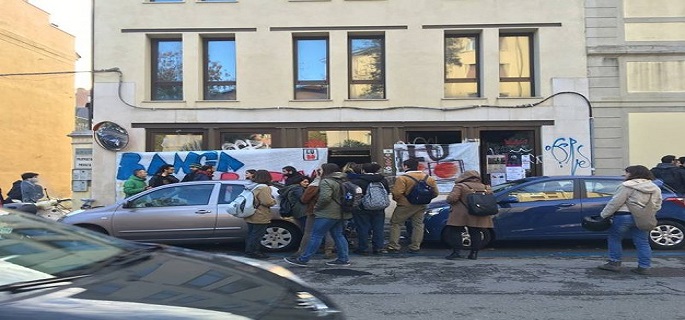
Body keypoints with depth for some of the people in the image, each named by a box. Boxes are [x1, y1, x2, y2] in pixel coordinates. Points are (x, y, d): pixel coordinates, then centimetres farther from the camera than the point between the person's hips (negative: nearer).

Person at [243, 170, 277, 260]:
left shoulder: (252, 187, 11)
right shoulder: (263, 188, -20)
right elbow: (268, 202, -26)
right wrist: (274, 200, -6)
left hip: (250, 216, 9)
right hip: (260, 217, -9)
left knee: (251, 234, 17)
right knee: (256, 235, 0)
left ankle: (249, 251, 26)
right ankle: (252, 252, 5)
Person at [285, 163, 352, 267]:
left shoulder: (326, 182, -14)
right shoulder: (342, 181, 15)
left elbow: (325, 197, -25)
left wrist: (317, 207, -11)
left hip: (327, 214, -9)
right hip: (340, 214, 9)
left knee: (316, 236, -5)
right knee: (338, 236, 13)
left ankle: (302, 260, 0)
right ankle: (344, 259, 13)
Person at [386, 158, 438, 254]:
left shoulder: (402, 178, -14)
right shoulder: (428, 178, 6)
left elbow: (397, 193, -20)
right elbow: (435, 193, 8)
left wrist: (395, 198, 1)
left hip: (405, 205, -5)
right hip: (421, 206, 5)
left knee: (395, 223, 6)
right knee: (418, 225, 14)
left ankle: (393, 246, 2)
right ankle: (415, 247, 12)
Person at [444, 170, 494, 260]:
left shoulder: (460, 186, -4)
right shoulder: (486, 187, 11)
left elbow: (451, 198, -13)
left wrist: (452, 203, 8)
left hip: (460, 215, -4)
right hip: (479, 218, 4)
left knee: (454, 232, 2)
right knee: (475, 233, 11)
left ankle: (456, 251, -5)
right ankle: (474, 253, 10)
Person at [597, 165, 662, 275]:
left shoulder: (628, 186, -12)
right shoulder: (655, 188, 12)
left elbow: (615, 202, -14)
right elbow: (657, 205, 14)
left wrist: (604, 214, -8)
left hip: (625, 216, -7)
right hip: (643, 219, 7)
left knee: (614, 238, 7)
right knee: (642, 242, 11)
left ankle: (614, 263, 8)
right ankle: (644, 267, 11)